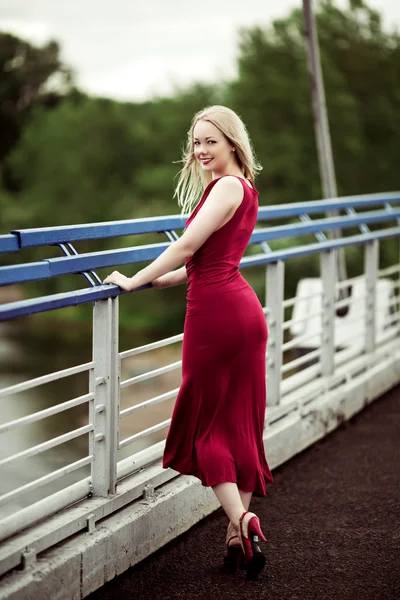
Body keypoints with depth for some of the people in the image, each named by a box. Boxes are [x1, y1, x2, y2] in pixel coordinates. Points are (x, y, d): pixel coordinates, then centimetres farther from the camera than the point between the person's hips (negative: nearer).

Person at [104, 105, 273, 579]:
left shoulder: (228, 186, -11)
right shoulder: (242, 188, 19)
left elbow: (187, 246, -17)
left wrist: (134, 281, -9)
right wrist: (155, 280, 22)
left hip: (216, 311, -9)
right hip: (243, 309, 9)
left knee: (205, 423, 1)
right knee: (241, 423, 10)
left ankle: (241, 521, -8)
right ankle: (240, 532, 15)